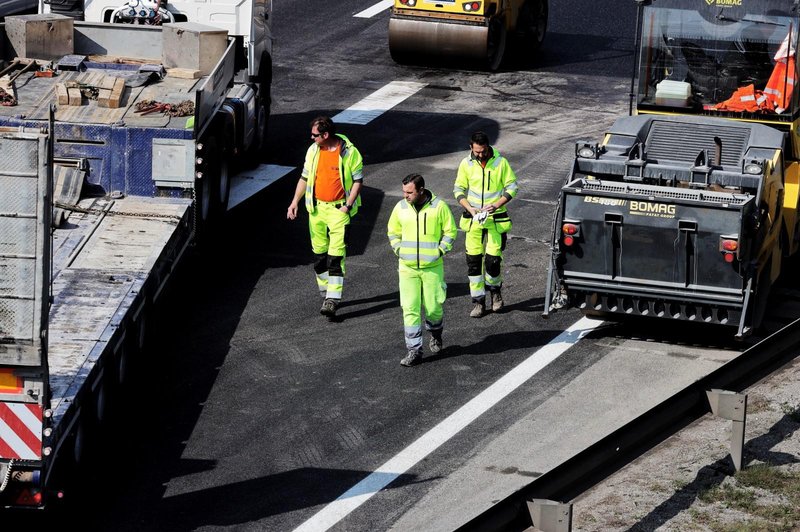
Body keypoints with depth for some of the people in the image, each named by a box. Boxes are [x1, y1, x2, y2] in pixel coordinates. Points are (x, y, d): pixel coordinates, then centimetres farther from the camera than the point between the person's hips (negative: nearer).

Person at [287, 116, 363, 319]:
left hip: (339, 209, -5)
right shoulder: (313, 150, 5)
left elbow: (358, 180, -5)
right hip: (317, 207, 5)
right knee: (319, 253, 10)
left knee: (336, 254, -11)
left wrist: (348, 205, -14)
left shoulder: (349, 152, -10)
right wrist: (295, 201, 2)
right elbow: (305, 177, 13)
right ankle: (325, 293, 22)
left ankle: (333, 299, -14)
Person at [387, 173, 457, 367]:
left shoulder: (439, 207, -8)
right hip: (407, 267, 2)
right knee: (410, 309, -4)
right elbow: (393, 232, 15)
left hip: (432, 267, -2)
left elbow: (450, 231, 1)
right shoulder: (400, 207, 1)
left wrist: (440, 251, -8)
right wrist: (399, 251, 1)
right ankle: (414, 351, 0)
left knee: (433, 306, 5)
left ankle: (436, 334, 37)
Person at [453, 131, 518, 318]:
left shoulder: (500, 162, -5)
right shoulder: (466, 164, 0)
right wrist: (470, 209, -12)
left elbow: (511, 187, -2)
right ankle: (478, 301, 8)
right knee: (473, 260, 0)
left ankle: (494, 289, 25)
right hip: (473, 219, 2)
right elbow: (459, 190, 4)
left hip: (496, 219, -2)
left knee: (493, 259, -5)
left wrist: (496, 205, -16)